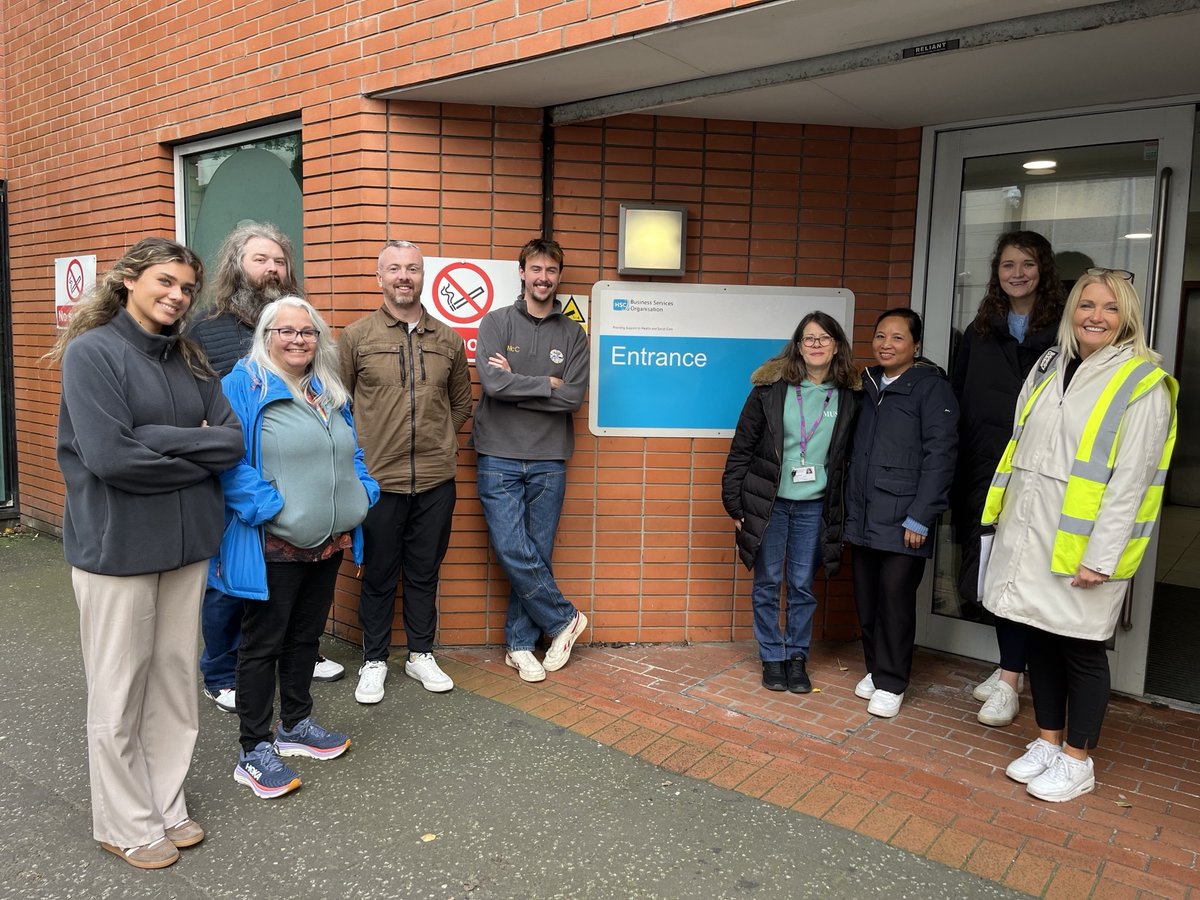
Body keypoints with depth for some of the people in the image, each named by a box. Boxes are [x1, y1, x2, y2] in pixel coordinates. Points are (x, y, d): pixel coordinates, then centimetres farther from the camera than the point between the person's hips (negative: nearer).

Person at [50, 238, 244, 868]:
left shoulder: (189, 359, 9)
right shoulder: (93, 352, -9)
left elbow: (233, 438, 0)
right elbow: (110, 456, -21)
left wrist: (158, 438, -14)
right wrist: (197, 457, -10)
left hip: (187, 542, 6)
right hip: (117, 547, -5)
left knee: (174, 681, 14)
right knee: (119, 693, 8)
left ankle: (167, 807, 31)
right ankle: (125, 825, 26)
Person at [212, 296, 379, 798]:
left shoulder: (330, 391, 14)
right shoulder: (243, 386, -9)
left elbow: (351, 452, 20)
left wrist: (361, 494, 5)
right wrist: (270, 509, -23)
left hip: (327, 543, 7)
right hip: (273, 545, -7)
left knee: (306, 635, 19)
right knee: (263, 644, 4)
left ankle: (295, 724, 36)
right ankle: (254, 750, 17)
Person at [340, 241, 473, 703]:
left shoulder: (448, 340, 8)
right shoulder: (357, 336, -1)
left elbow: (461, 400, 18)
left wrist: (444, 440, 6)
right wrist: (355, 451, -2)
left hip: (436, 479, 3)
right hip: (378, 479, -2)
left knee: (425, 573, 14)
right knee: (378, 575, 10)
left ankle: (421, 654, 30)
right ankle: (374, 661, 26)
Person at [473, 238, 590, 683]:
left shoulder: (573, 333, 8)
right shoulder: (496, 322, 2)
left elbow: (574, 397, -5)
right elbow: (492, 383, -13)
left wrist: (517, 382, -9)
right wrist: (546, 383, -8)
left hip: (549, 463, 2)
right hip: (499, 459, -1)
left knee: (537, 555, 5)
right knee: (513, 552, -6)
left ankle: (521, 644, 20)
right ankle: (564, 619, 15)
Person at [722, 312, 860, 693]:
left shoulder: (849, 396, 0)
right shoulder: (771, 387, -6)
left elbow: (848, 456, 6)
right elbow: (741, 447, -3)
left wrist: (842, 511, 3)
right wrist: (735, 503, -5)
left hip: (814, 506, 1)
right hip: (769, 501, -1)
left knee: (803, 586, 10)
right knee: (767, 583, 7)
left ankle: (797, 658, 25)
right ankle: (772, 658, 22)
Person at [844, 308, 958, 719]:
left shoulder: (931, 388, -5)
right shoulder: (867, 385, 14)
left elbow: (939, 456, -12)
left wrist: (920, 518, -16)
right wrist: (849, 507, 11)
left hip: (902, 521, -6)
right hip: (862, 517, 6)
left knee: (895, 600, 0)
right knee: (866, 599, 11)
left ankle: (890, 683, 15)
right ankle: (875, 668, 28)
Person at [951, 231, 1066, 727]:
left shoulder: (1062, 332, -1)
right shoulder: (979, 333, 13)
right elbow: (957, 405, 12)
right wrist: (954, 477, 7)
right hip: (983, 472, 5)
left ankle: (1009, 679, 7)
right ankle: (1011, 667, 25)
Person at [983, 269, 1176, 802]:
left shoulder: (1142, 384, -9)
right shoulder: (1049, 366, 10)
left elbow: (1130, 479, -14)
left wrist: (1102, 555, -17)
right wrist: (1004, 512, 11)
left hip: (1083, 542, -6)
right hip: (1029, 531, 6)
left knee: (1081, 649, 6)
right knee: (1041, 639, 14)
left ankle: (1077, 760, 22)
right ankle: (1047, 742, 31)